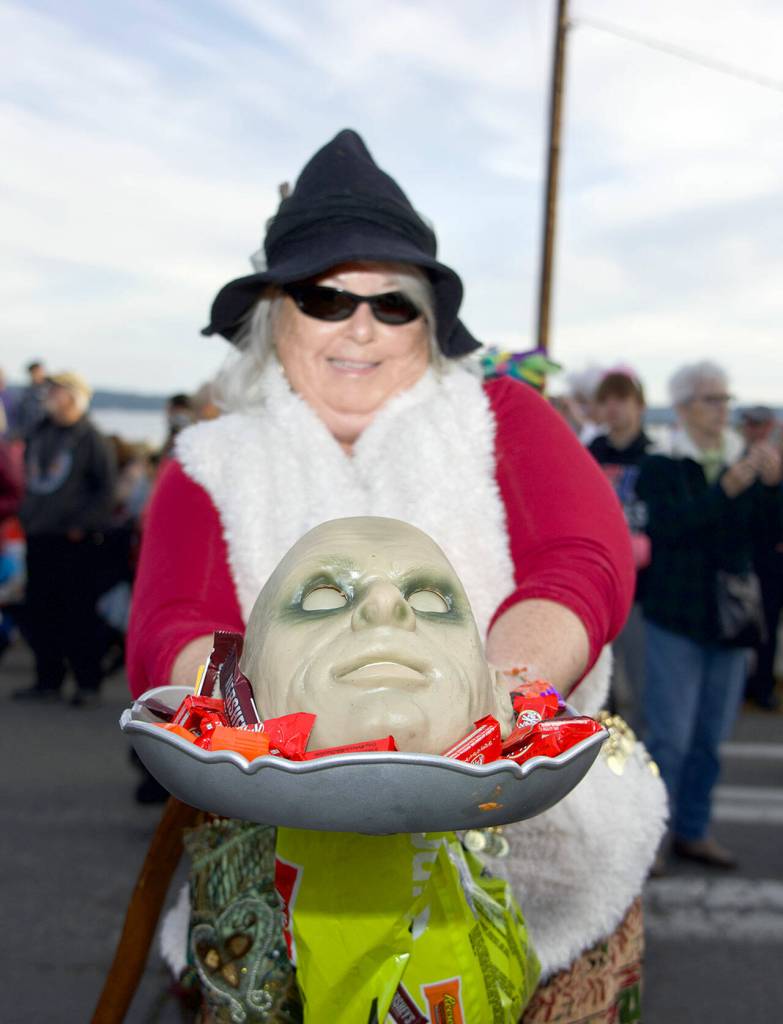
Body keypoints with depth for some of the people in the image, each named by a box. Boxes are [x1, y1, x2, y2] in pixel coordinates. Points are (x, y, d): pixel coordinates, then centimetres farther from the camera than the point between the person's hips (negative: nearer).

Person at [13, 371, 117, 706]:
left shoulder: (91, 439, -5)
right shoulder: (39, 434, 14)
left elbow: (105, 488, -7)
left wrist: (83, 524, -13)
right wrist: (27, 516, 13)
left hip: (75, 541, -7)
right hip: (38, 537, 7)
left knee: (79, 614, -3)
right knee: (39, 612, 9)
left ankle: (87, 682, 6)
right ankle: (48, 680, 19)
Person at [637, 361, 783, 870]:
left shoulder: (742, 462, 9)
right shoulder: (663, 464, -5)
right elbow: (674, 522, -22)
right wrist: (728, 489, -33)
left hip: (729, 614, 5)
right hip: (677, 616, -5)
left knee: (711, 734, 12)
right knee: (671, 736, -5)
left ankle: (693, 830, 25)